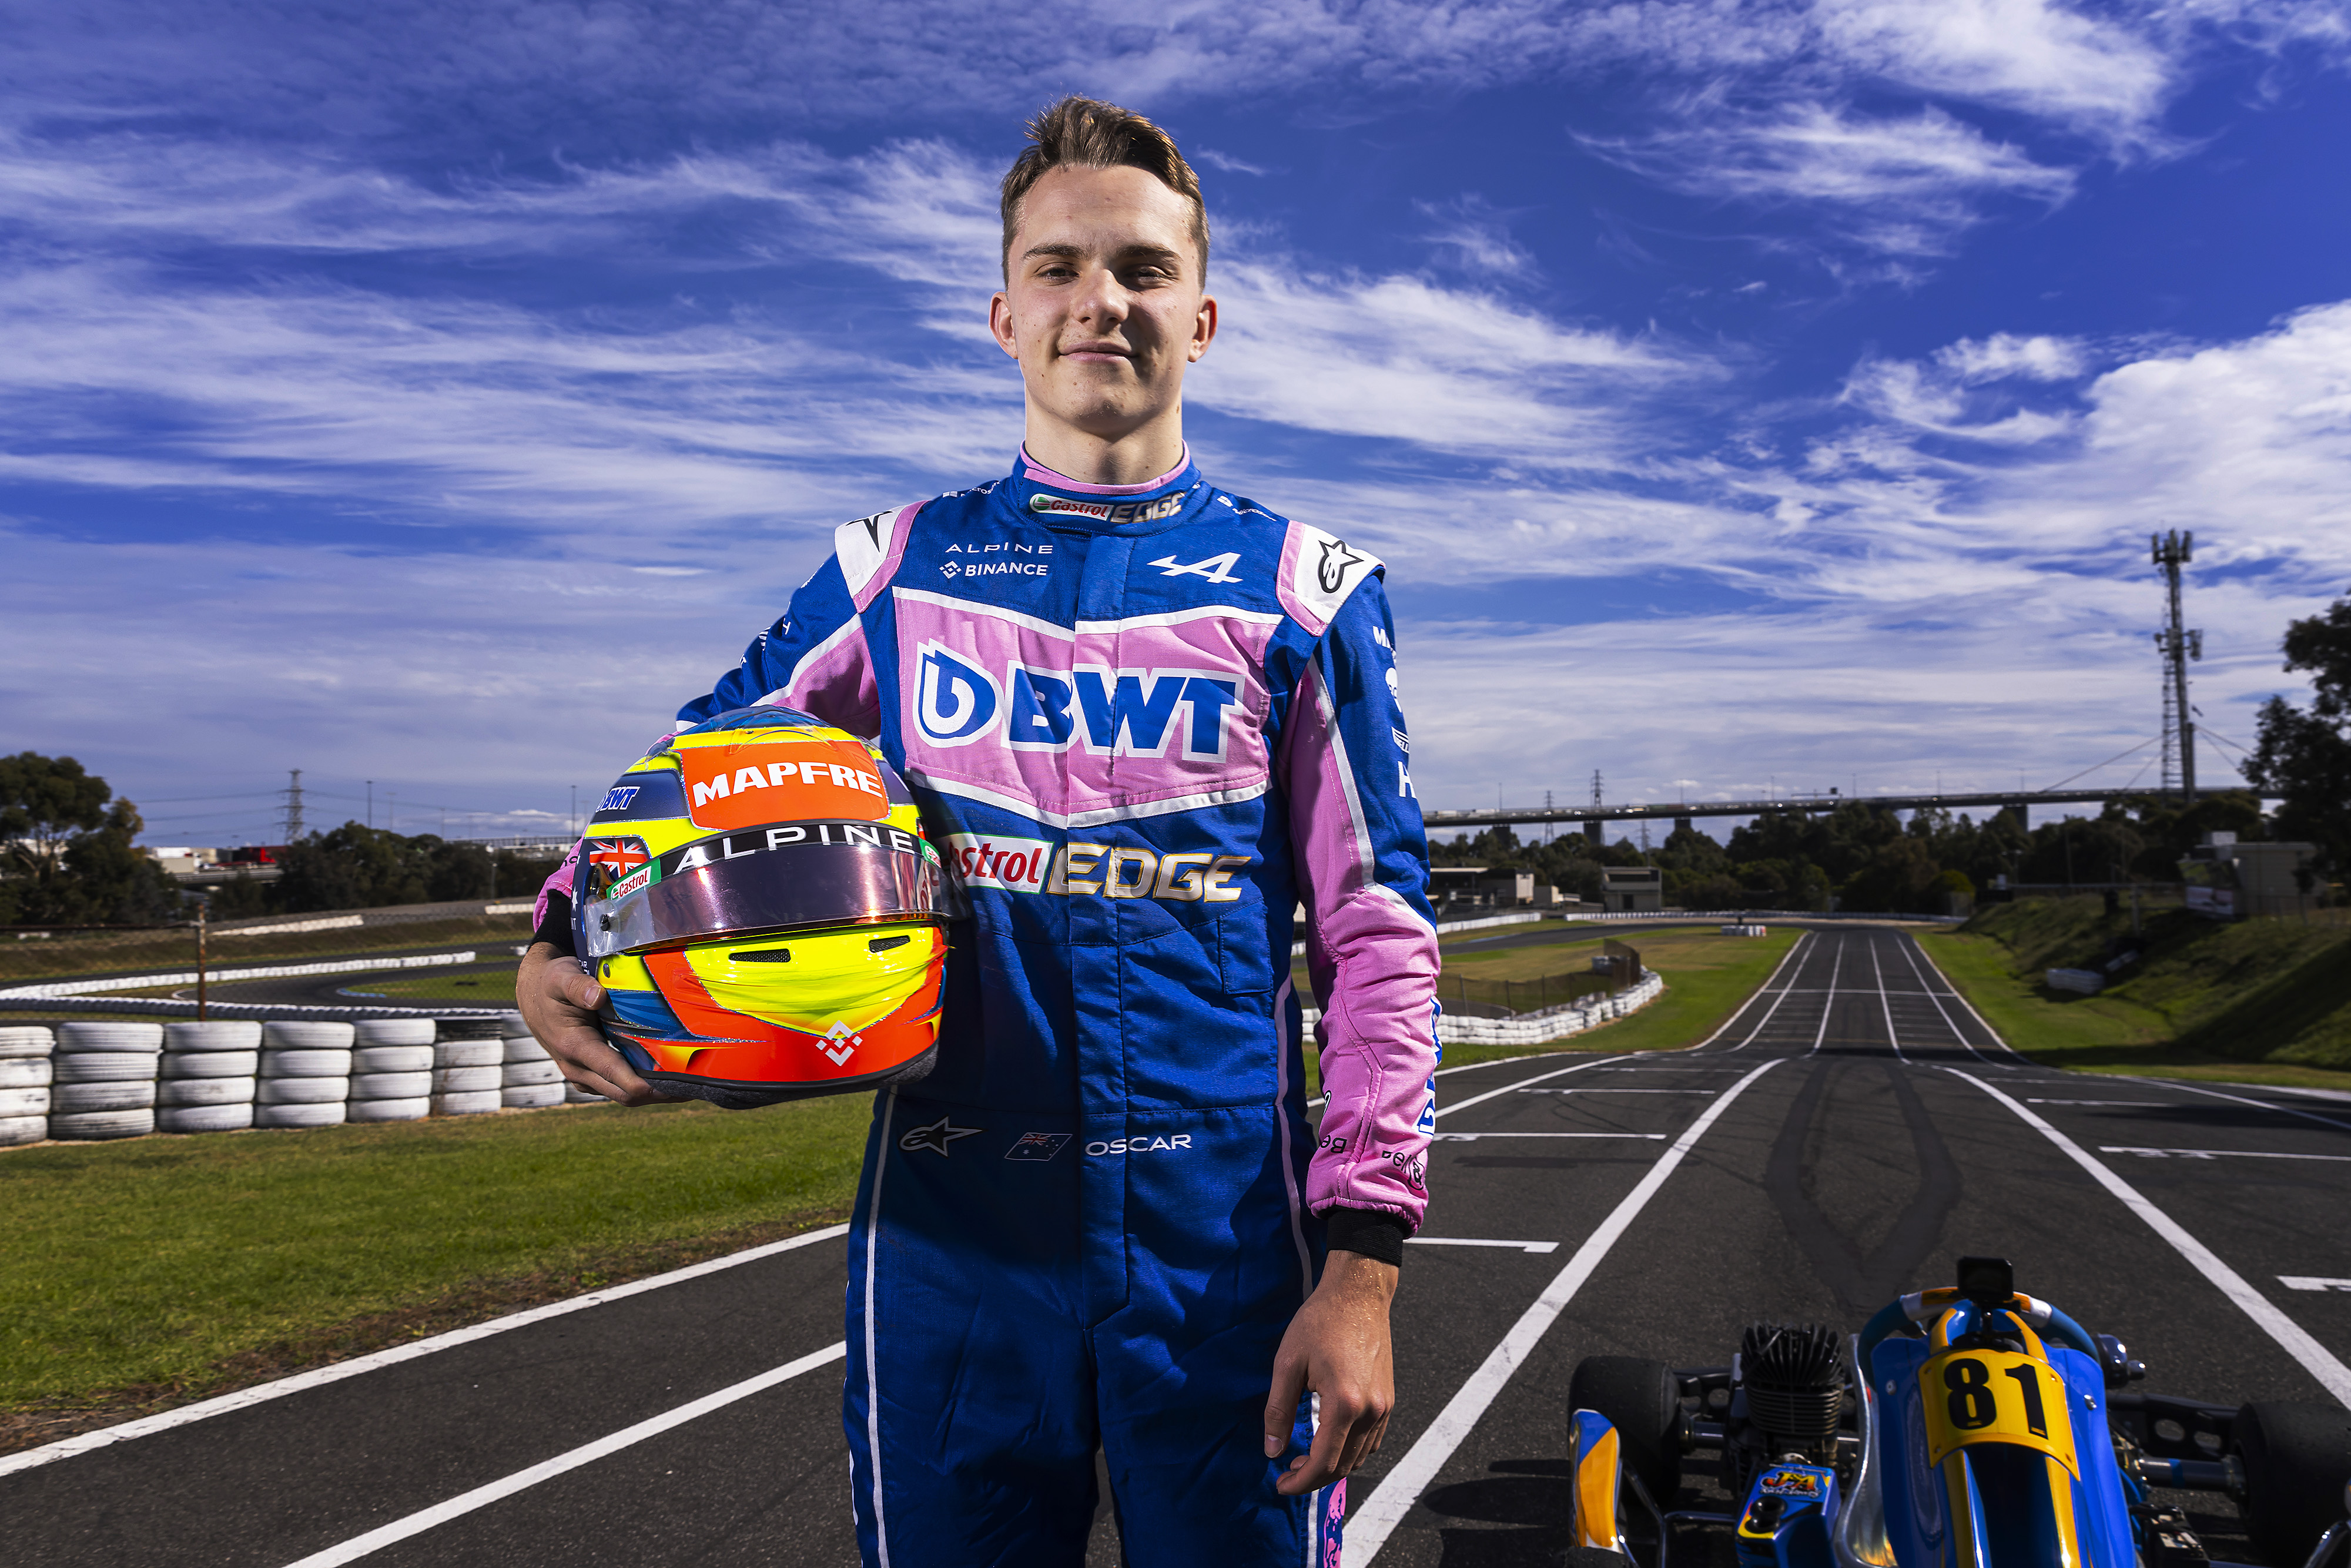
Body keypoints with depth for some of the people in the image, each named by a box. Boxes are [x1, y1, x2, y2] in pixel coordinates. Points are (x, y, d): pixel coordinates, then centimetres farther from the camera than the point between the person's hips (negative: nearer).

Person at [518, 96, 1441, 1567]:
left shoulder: (1302, 586, 3)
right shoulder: (897, 566, 8)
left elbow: (1378, 936, 0)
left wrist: (1361, 1265, -8)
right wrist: (568, 947, -5)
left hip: (1225, 1240, -1)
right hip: (947, 1236, 1)